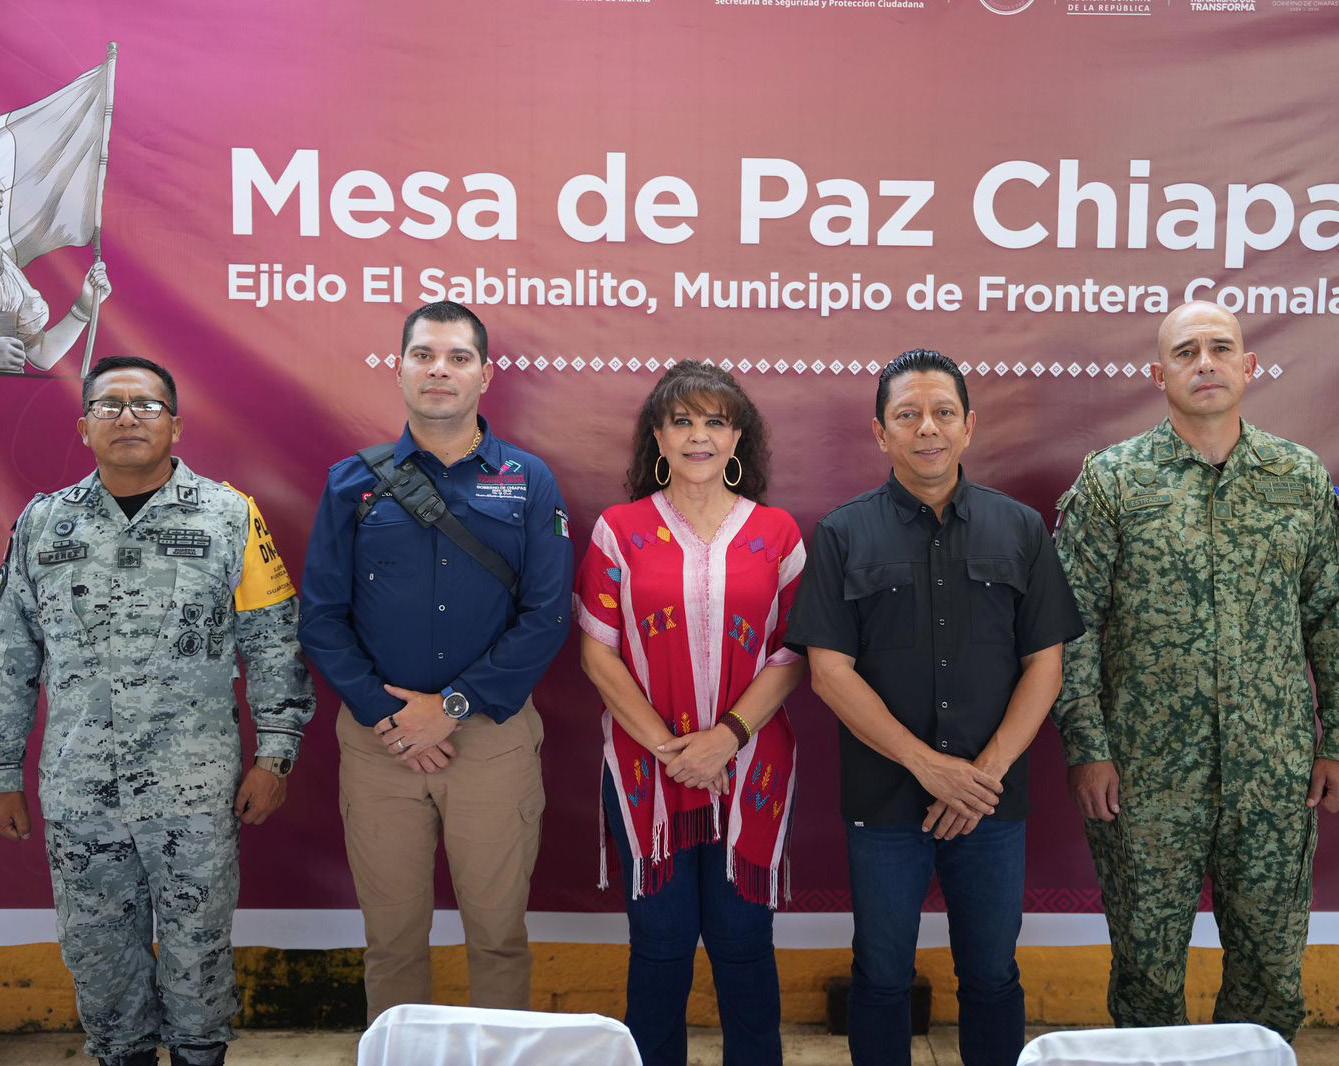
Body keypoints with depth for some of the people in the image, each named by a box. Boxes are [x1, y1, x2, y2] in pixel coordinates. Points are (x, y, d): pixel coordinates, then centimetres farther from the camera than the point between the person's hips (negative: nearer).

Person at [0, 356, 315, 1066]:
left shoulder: (229, 517, -1)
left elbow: (274, 644, -1)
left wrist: (273, 755, -5)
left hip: (196, 792, -2)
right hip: (76, 790, 3)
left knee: (197, 946, 9)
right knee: (95, 949, 14)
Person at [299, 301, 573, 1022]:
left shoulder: (528, 483, 2)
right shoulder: (354, 483, 5)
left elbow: (546, 616, -6)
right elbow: (321, 616, 1)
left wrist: (452, 706, -11)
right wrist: (384, 716, -10)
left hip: (493, 735, -1)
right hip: (378, 738, 1)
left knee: (497, 929, 8)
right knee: (391, 931, 11)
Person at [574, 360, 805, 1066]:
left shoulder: (776, 533, 4)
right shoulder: (620, 528, 2)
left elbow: (792, 655, 1)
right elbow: (597, 651, -1)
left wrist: (728, 735, -12)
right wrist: (665, 743, -11)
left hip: (749, 771, 1)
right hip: (646, 770, 0)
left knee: (742, 942, 9)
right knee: (660, 944, 9)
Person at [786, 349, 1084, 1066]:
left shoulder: (1020, 530, 5)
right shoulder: (845, 535, -1)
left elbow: (1044, 665, 2)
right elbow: (830, 670, -7)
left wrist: (987, 770, -10)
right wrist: (928, 765, -13)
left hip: (992, 801, 1)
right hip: (884, 801, -1)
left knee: (992, 977, 13)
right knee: (882, 977, 11)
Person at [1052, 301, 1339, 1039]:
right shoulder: (1110, 480, -4)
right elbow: (1071, 624, -6)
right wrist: (1087, 748, -10)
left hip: (1276, 771, 2)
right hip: (1148, 768, -2)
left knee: (1272, 956, 13)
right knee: (1148, 955, 9)